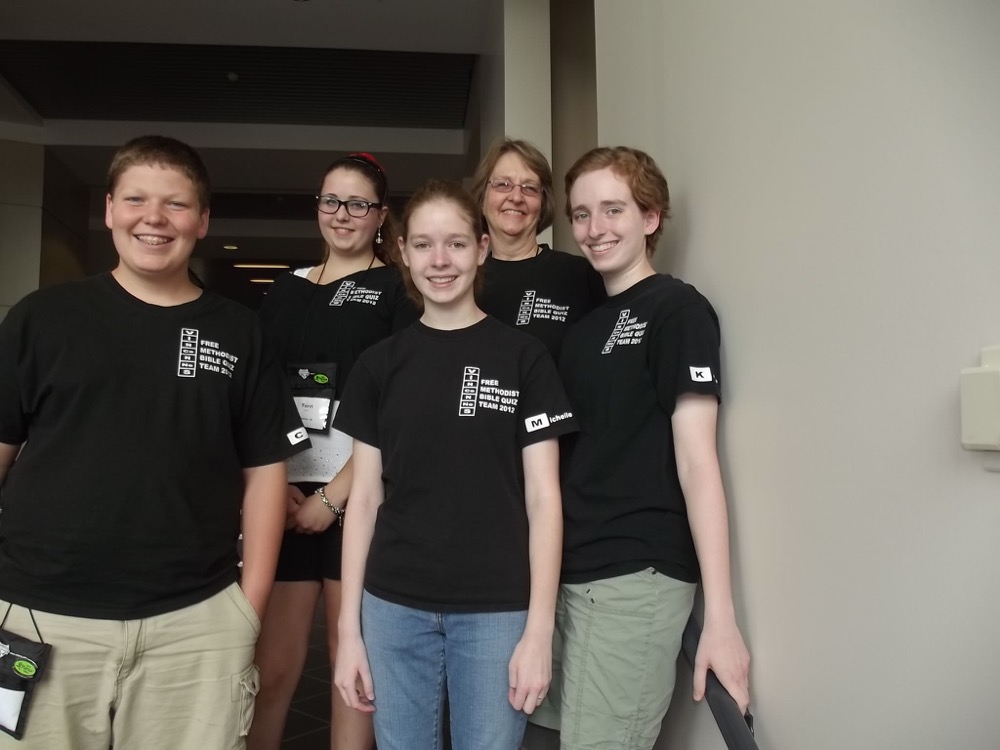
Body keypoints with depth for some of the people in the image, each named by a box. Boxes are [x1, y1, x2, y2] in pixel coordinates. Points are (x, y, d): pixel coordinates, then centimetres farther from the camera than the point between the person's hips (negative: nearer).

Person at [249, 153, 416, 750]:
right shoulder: (286, 290, 14)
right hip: (285, 497, 3)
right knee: (271, 666, 5)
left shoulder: (398, 292, 2)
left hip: (359, 497, -3)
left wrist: (334, 497, -10)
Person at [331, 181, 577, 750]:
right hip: (394, 607, 2)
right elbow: (365, 497, 6)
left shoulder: (524, 357, -2)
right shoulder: (380, 364, 5)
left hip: (497, 610, -2)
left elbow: (542, 496, -3)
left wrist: (540, 629, -7)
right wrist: (349, 627, 4)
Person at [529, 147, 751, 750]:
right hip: (567, 573, 8)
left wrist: (720, 617, -18)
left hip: (636, 579, -7)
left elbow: (696, 456, -14)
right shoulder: (586, 322, 16)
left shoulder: (677, 309, -7)